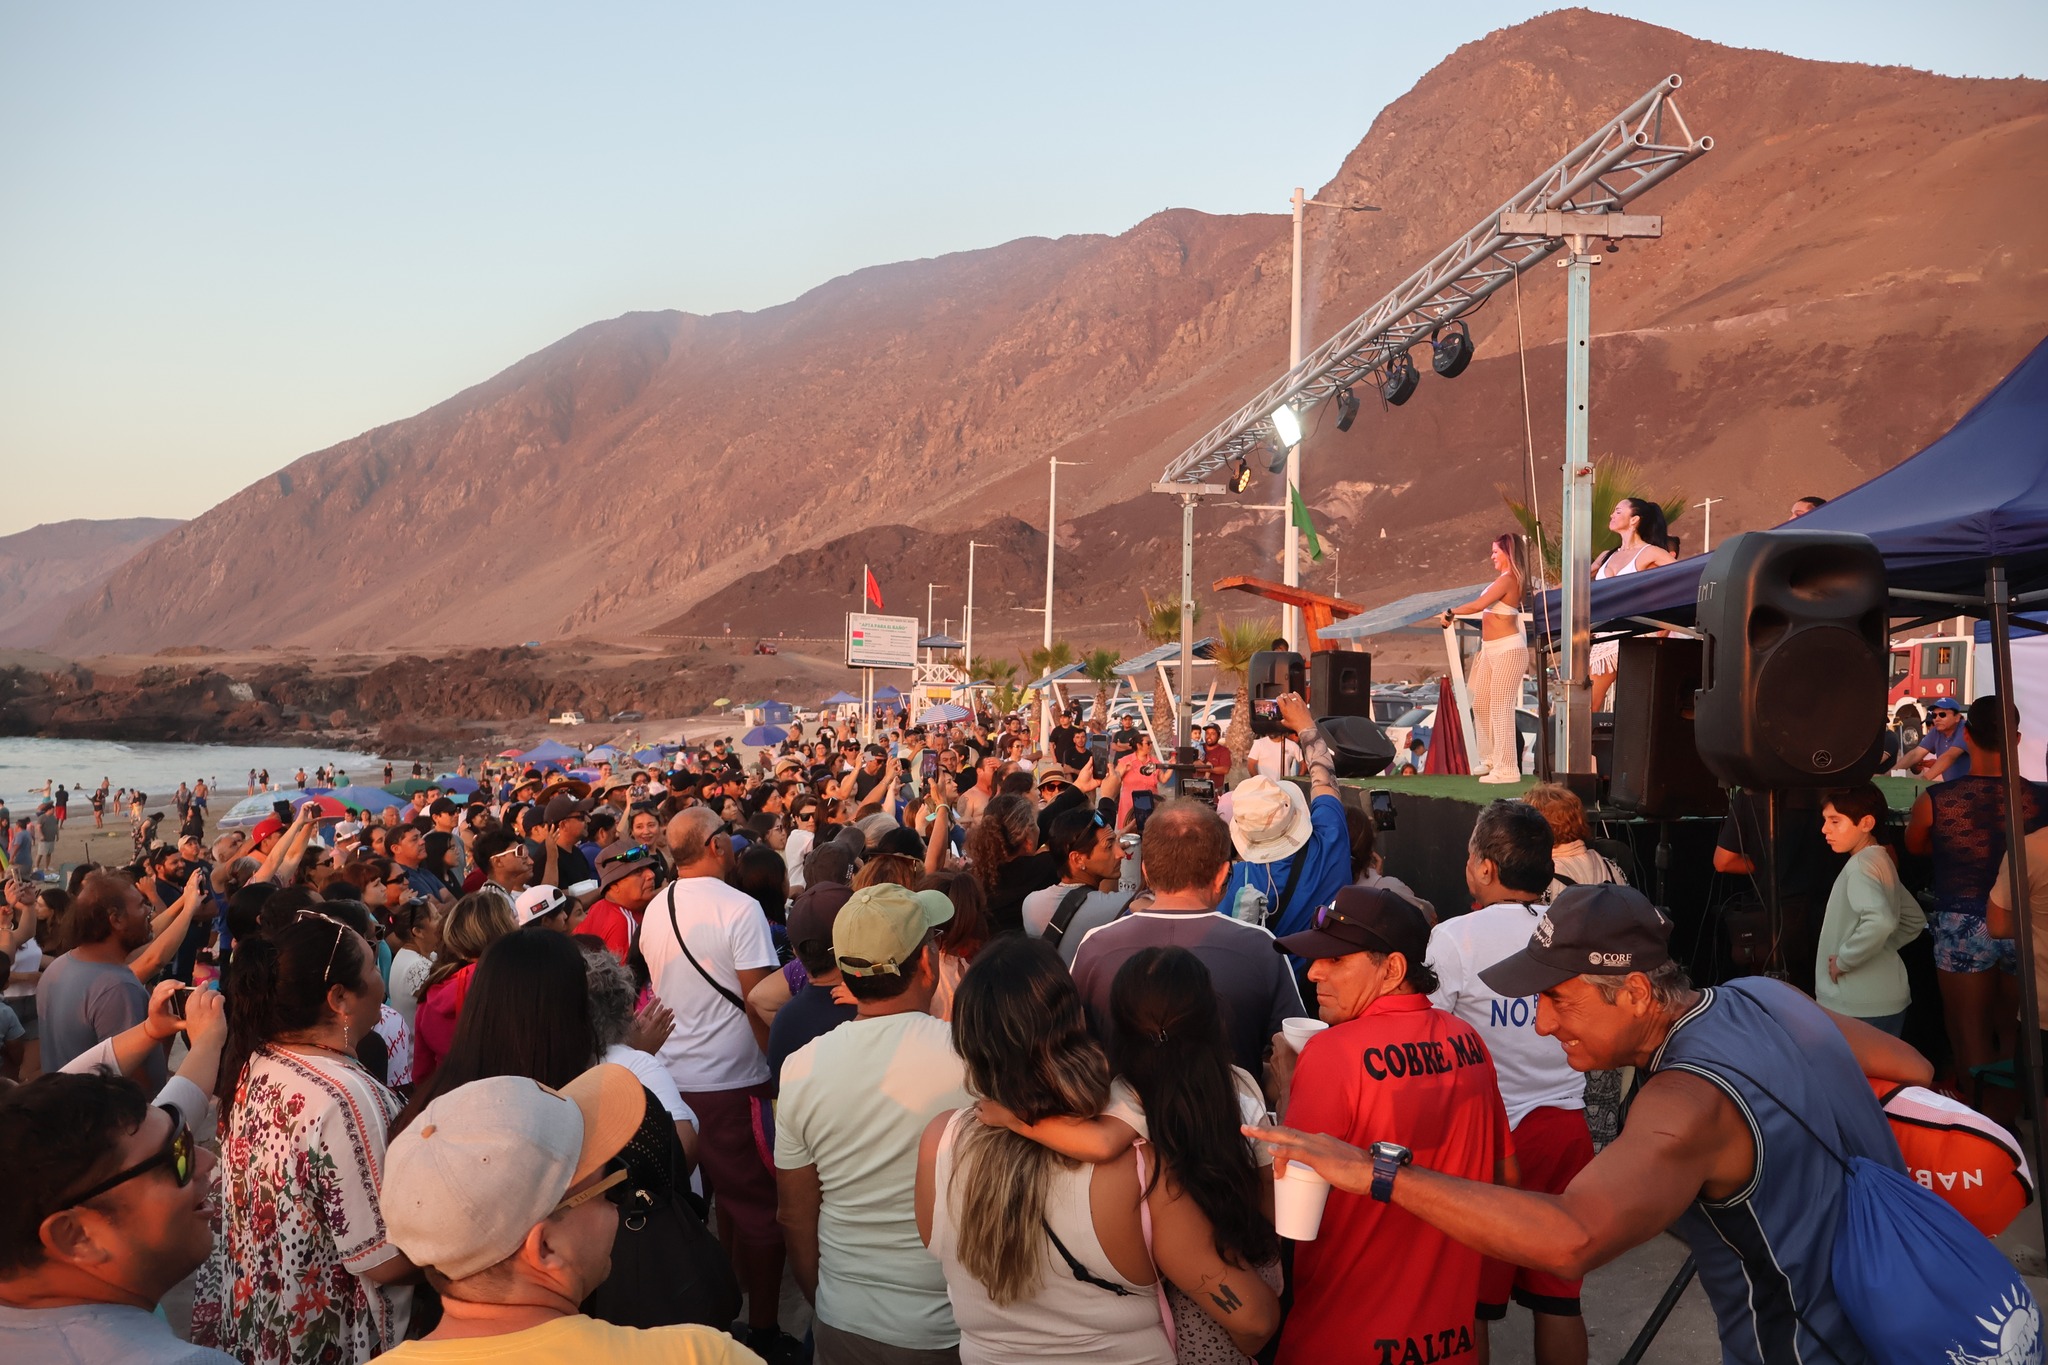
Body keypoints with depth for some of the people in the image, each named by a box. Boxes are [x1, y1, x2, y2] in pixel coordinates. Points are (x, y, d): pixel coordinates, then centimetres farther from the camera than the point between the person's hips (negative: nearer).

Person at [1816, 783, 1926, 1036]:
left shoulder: (1860, 865, -17)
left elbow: (1879, 922, -34)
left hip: (1861, 1008, -10)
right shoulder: (1881, 861, 13)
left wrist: (1843, 960, -22)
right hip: (1885, 998, 10)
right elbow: (1915, 919, 23)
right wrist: (1882, 948, 13)